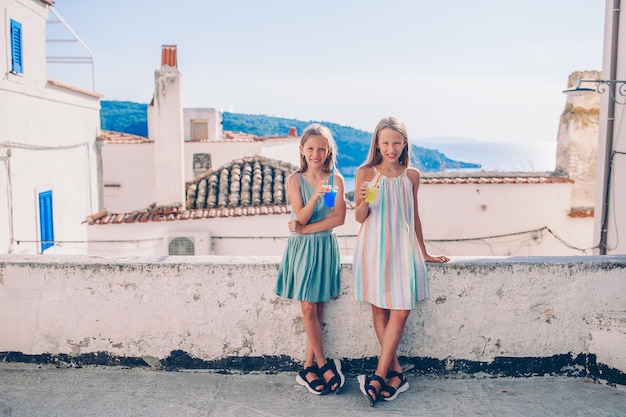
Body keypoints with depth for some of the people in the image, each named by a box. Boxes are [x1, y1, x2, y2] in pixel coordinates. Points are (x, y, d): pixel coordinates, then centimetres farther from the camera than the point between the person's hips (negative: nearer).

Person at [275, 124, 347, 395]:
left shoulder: (335, 179, 0)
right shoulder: (295, 180, -2)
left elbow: (339, 218, -8)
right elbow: (301, 216, -11)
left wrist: (304, 228, -13)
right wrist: (315, 195, -28)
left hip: (325, 247, 1)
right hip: (301, 248, -1)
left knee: (317, 308, 5)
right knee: (308, 308, -1)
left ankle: (308, 367, 15)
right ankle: (324, 365, 13)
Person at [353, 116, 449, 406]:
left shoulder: (411, 176, 7)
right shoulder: (365, 173, 0)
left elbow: (414, 216, 15)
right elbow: (360, 218, 0)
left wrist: (424, 253, 18)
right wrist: (363, 201, -22)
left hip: (402, 247, 2)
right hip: (374, 246, -1)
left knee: (401, 311, -7)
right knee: (379, 310, 3)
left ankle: (378, 377, 2)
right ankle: (395, 373, 16)